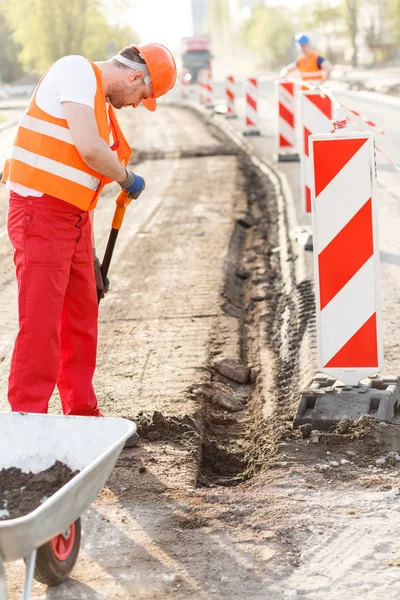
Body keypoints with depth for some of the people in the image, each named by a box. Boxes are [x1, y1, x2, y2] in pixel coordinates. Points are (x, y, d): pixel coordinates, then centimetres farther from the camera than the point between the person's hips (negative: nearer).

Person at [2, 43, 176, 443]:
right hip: (41, 214, -9)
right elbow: (89, 149, -22)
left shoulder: (103, 104, 18)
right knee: (40, 324, -8)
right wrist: (128, 178, -3)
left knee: (81, 320, 14)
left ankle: (83, 417, 25)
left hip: (73, 221, 9)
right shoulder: (76, 72, -10)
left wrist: (90, 257, 20)